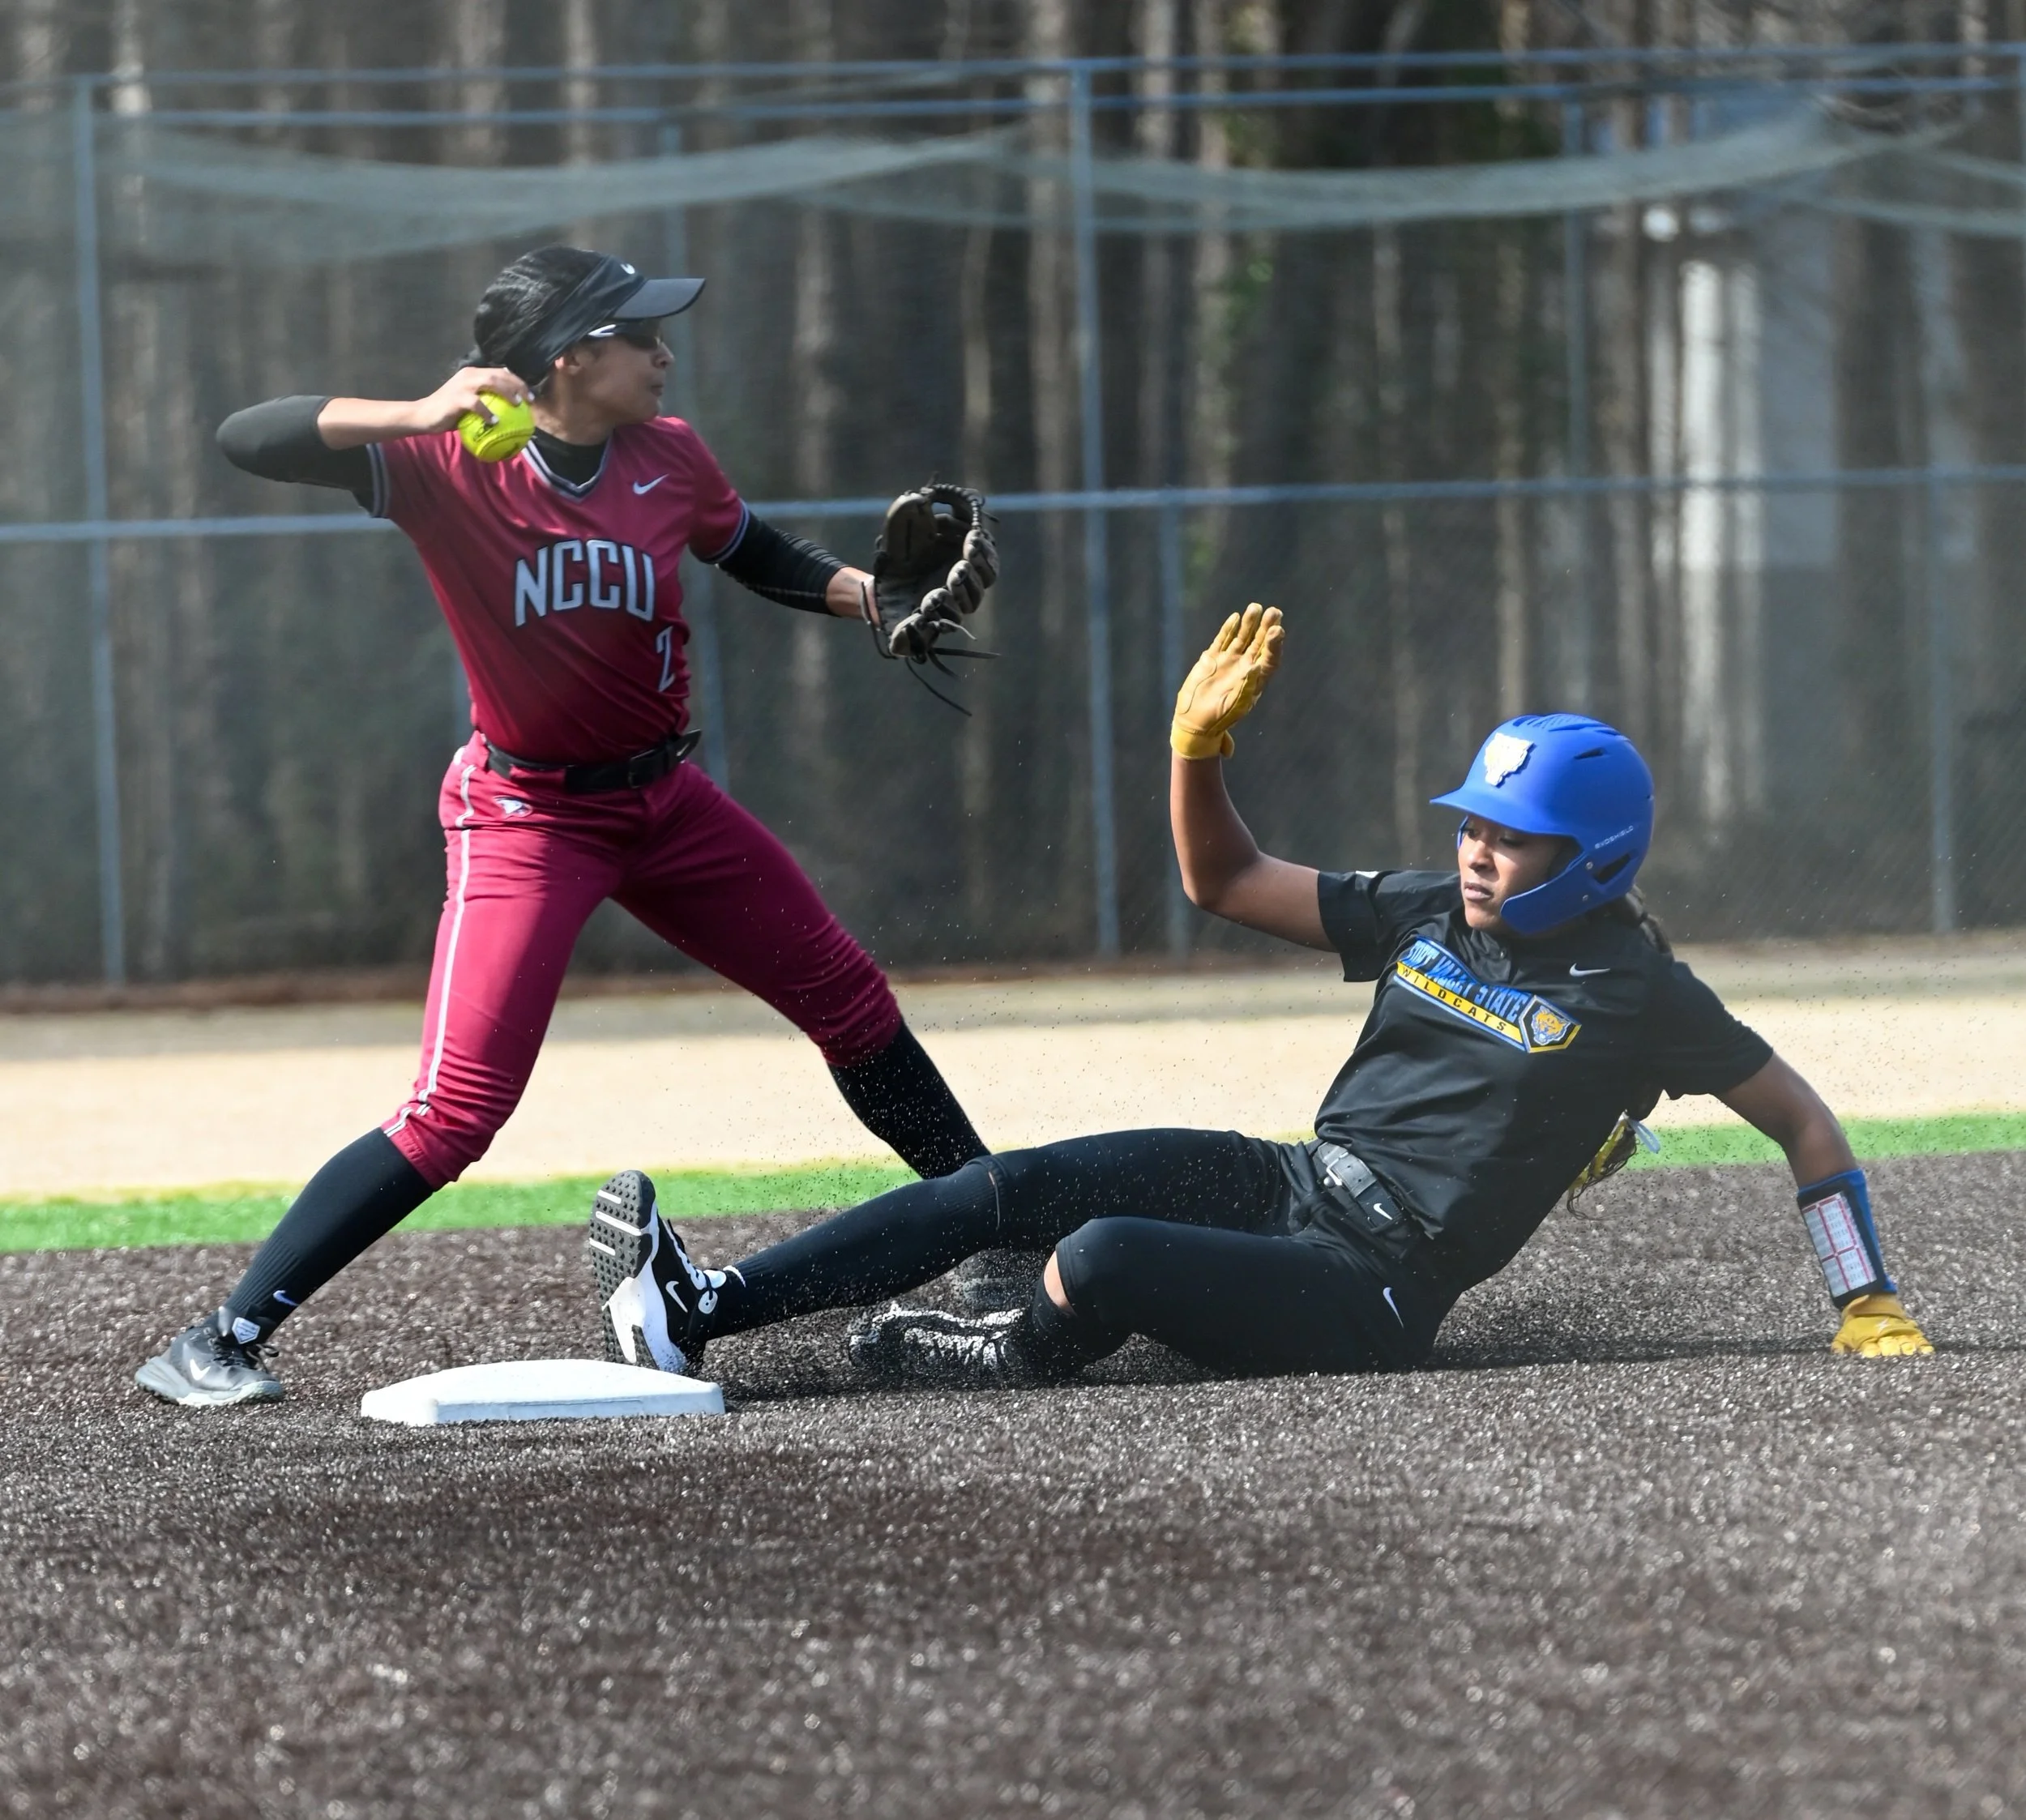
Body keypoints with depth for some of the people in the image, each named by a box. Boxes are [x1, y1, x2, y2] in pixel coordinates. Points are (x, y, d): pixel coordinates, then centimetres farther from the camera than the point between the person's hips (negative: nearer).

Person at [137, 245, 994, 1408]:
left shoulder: (669, 458, -5)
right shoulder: (449, 465, -20)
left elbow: (767, 561, 14)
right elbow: (248, 440, -29)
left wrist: (869, 594, -6)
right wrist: (414, 417, -43)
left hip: (666, 799, 6)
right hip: (527, 819, -6)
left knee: (853, 1000, 16)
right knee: (455, 1113, -17)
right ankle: (218, 1345, -13)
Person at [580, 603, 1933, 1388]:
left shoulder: (1633, 992, -9)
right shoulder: (1429, 916, 9)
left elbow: (1803, 1119, -2)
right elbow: (1225, 883, 16)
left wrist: (1868, 1305, -5)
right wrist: (1200, 749, 0)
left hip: (1368, 1295, -7)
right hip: (1284, 1185, 7)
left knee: (1102, 1258, -30)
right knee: (1010, 1189, -7)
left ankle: (1023, 1360, 3)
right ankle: (703, 1309, -10)